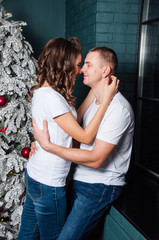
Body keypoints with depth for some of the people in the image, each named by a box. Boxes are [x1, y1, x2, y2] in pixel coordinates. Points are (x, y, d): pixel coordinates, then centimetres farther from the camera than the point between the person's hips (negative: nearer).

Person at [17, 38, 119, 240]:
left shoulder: (40, 92, 4)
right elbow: (86, 137, -21)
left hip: (33, 175, 9)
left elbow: (74, 118, 7)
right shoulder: (51, 97, -25)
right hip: (48, 185, -9)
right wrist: (106, 99, -19)